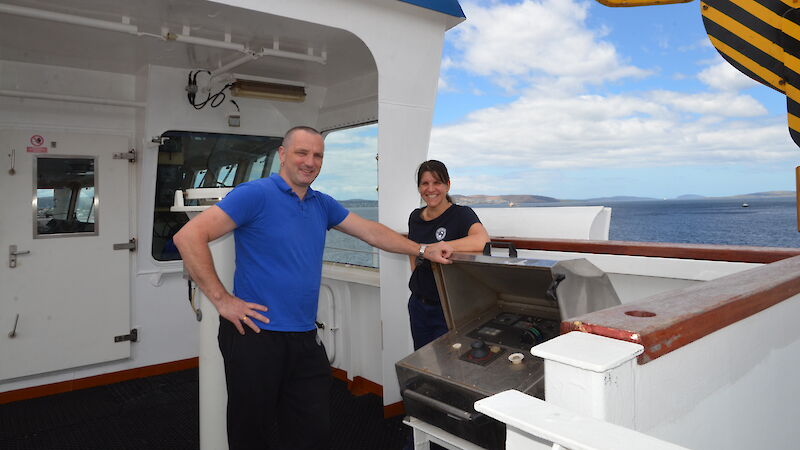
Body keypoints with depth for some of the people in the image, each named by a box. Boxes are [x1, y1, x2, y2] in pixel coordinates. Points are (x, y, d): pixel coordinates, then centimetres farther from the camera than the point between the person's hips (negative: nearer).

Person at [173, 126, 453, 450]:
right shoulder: (256, 194, -10)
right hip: (256, 335, -5)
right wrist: (221, 299, -16)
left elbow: (370, 231, 17)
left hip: (305, 338, 6)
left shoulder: (322, 204, 11)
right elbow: (189, 237, -16)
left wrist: (424, 251, 15)